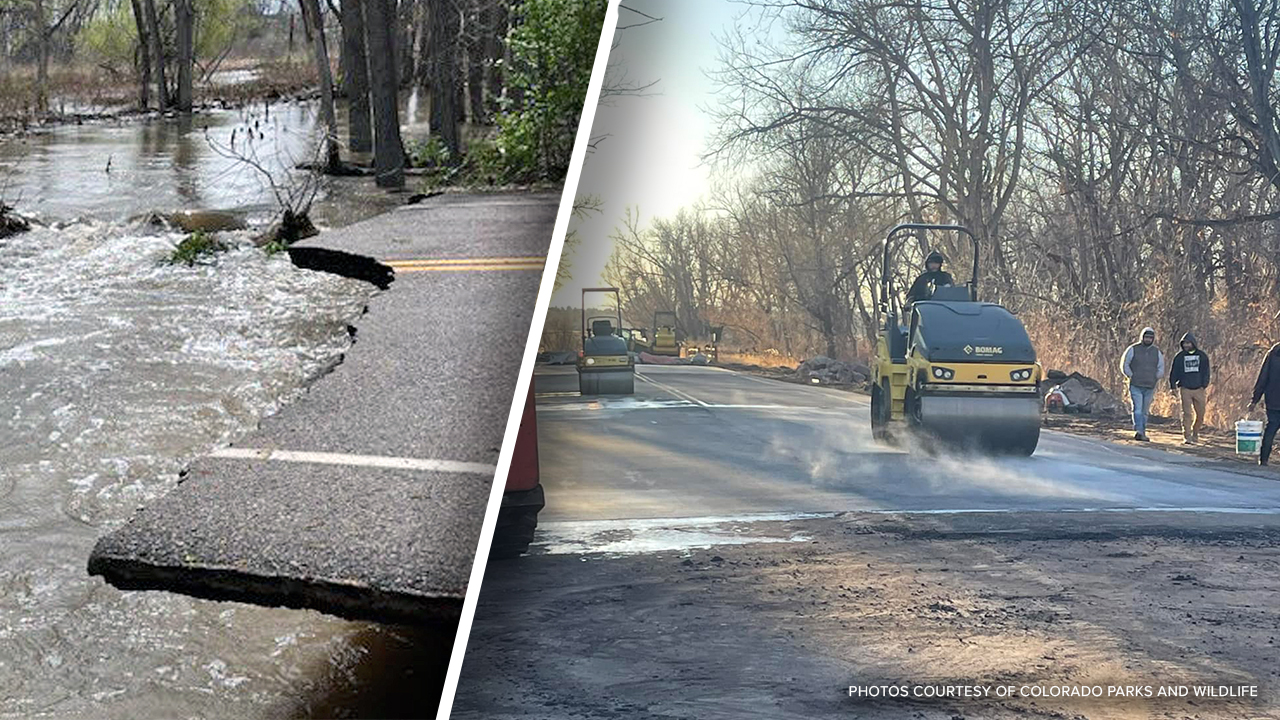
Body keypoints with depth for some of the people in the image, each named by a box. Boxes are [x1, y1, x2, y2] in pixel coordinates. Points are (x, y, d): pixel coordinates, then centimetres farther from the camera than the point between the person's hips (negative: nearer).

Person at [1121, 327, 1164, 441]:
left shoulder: (1157, 352, 11)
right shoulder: (1133, 349, 1)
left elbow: (1161, 369, 15)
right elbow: (1124, 365, 2)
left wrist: (1155, 378, 1)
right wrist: (1131, 376, -7)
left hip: (1150, 387, 4)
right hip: (1135, 386, -4)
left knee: (1145, 411, 8)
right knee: (1138, 409, -17)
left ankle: (1142, 433, 14)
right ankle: (1138, 431, -26)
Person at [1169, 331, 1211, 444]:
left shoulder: (1202, 356, 6)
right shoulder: (1179, 357, 5)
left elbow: (1206, 372, 6)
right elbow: (1173, 372, 7)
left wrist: (1205, 385, -5)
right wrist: (1173, 386, -3)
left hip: (1199, 389, 1)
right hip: (1185, 389, -1)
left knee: (1200, 414, 4)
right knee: (1187, 413, -7)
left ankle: (1195, 434, 23)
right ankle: (1187, 437, -8)